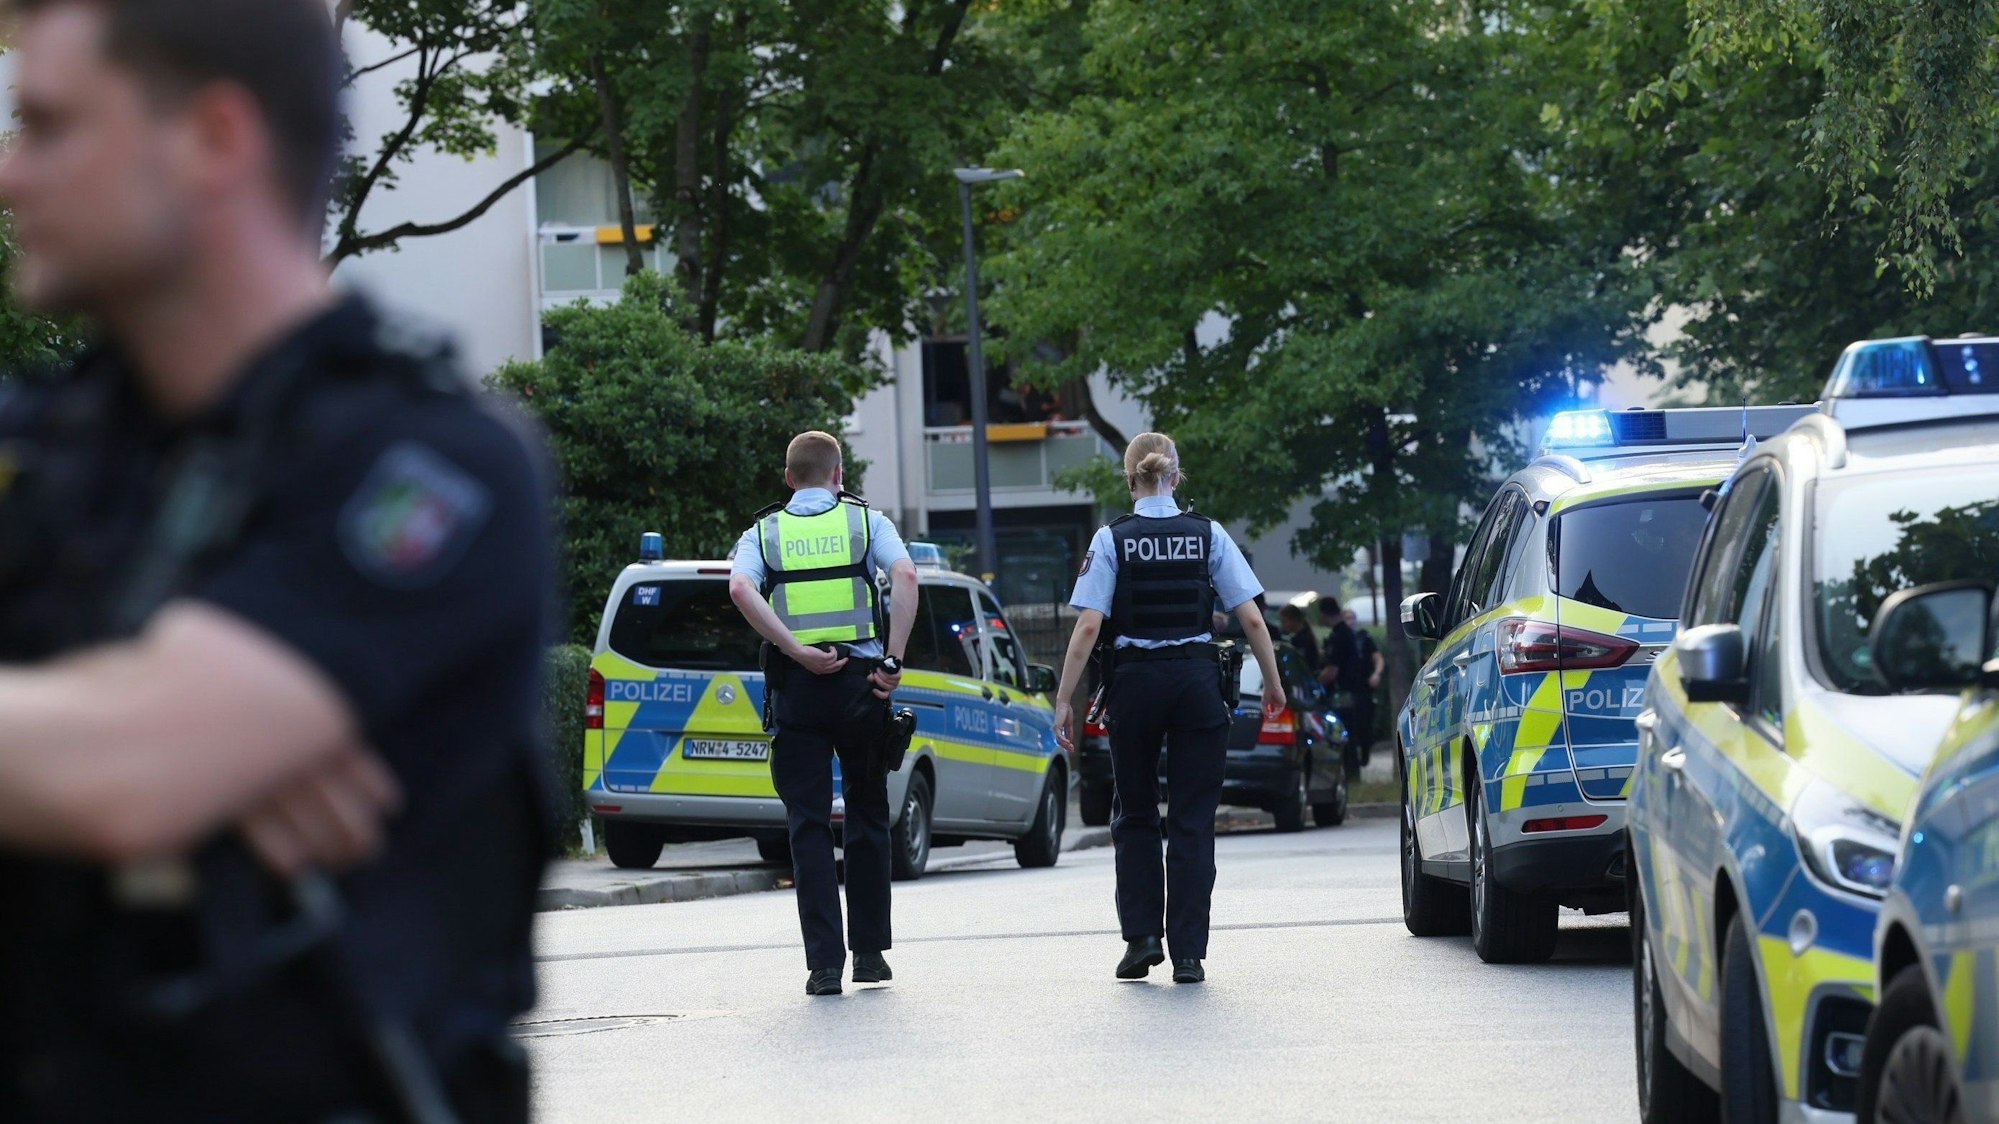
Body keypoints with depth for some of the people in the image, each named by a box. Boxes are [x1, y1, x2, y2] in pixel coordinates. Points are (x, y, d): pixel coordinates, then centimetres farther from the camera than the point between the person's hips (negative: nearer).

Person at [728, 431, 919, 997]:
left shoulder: (764, 532, 10)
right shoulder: (865, 520, 8)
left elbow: (741, 589, -12)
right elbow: (905, 575, -11)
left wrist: (797, 651, -13)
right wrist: (893, 661, -10)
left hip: (796, 689, 0)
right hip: (860, 683, 0)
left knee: (809, 824, 1)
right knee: (868, 814, 14)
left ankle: (824, 962, -7)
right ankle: (869, 952, 17)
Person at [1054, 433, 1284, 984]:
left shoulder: (1111, 539, -2)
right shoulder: (1208, 535, 2)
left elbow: (1089, 628, -9)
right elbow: (1252, 619, -1)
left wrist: (1065, 700, -5)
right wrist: (1273, 684, 12)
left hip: (1135, 684, -1)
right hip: (1197, 681, 1)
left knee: (1136, 815, 16)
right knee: (1192, 823, 4)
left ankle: (1142, 936, 7)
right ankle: (1188, 954, 1)